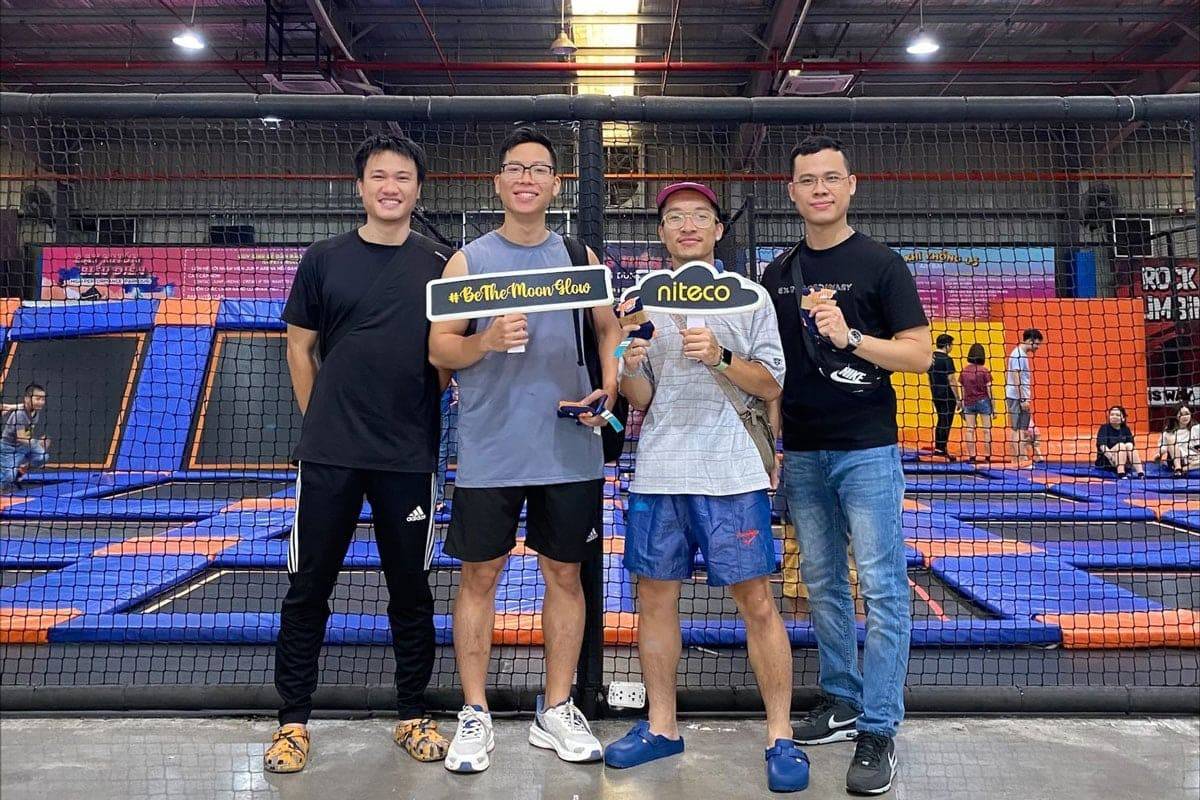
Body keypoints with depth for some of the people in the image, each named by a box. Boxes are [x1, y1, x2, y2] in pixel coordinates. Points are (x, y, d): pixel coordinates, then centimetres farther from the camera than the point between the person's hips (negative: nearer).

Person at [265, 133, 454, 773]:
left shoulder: (441, 265, 5)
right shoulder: (324, 259, 5)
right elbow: (300, 348, 10)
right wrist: (322, 422, 8)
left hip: (410, 456, 0)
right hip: (328, 454, 0)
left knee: (411, 590, 9)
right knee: (308, 588, 6)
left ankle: (413, 717, 24)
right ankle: (293, 722, 21)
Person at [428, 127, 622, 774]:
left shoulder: (578, 257, 9)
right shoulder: (468, 259, 3)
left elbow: (610, 330, 13)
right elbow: (439, 349, 0)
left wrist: (608, 390, -4)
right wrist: (486, 342, -20)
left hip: (568, 448, 2)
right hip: (490, 451, -2)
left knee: (564, 573, 9)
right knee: (480, 575, 5)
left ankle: (556, 711, 23)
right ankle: (474, 714, 19)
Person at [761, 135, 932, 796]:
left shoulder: (880, 265, -2)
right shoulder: (778, 274, 12)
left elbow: (920, 354, -6)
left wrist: (851, 337, -21)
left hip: (867, 450, -5)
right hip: (802, 454, 5)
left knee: (882, 588, -4)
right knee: (822, 586, 12)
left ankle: (878, 732, 5)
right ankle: (842, 703, 27)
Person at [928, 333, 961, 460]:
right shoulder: (947, 359, -16)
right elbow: (951, 380, -17)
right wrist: (958, 399, -13)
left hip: (936, 396, 8)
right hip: (947, 396, -8)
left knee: (941, 421, 18)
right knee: (946, 422, 0)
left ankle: (937, 447, 22)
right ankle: (942, 450, 2)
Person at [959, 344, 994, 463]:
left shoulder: (964, 371, 2)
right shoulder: (984, 371, -7)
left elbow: (963, 390, 5)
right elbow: (989, 390, -6)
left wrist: (963, 406, 12)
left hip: (969, 402, 3)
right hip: (983, 401, -3)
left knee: (969, 430, 4)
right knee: (986, 430, 4)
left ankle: (971, 456, 3)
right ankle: (988, 456, 5)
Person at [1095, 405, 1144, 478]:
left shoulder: (1125, 429, 9)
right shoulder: (1104, 428, -5)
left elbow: (1132, 445, -3)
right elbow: (1102, 446, -20)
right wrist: (1111, 457, -39)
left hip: (1124, 464, 4)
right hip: (1105, 462, -4)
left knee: (1129, 445, -20)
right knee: (1120, 445, -25)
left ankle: (1140, 473, -32)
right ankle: (1121, 474, -41)